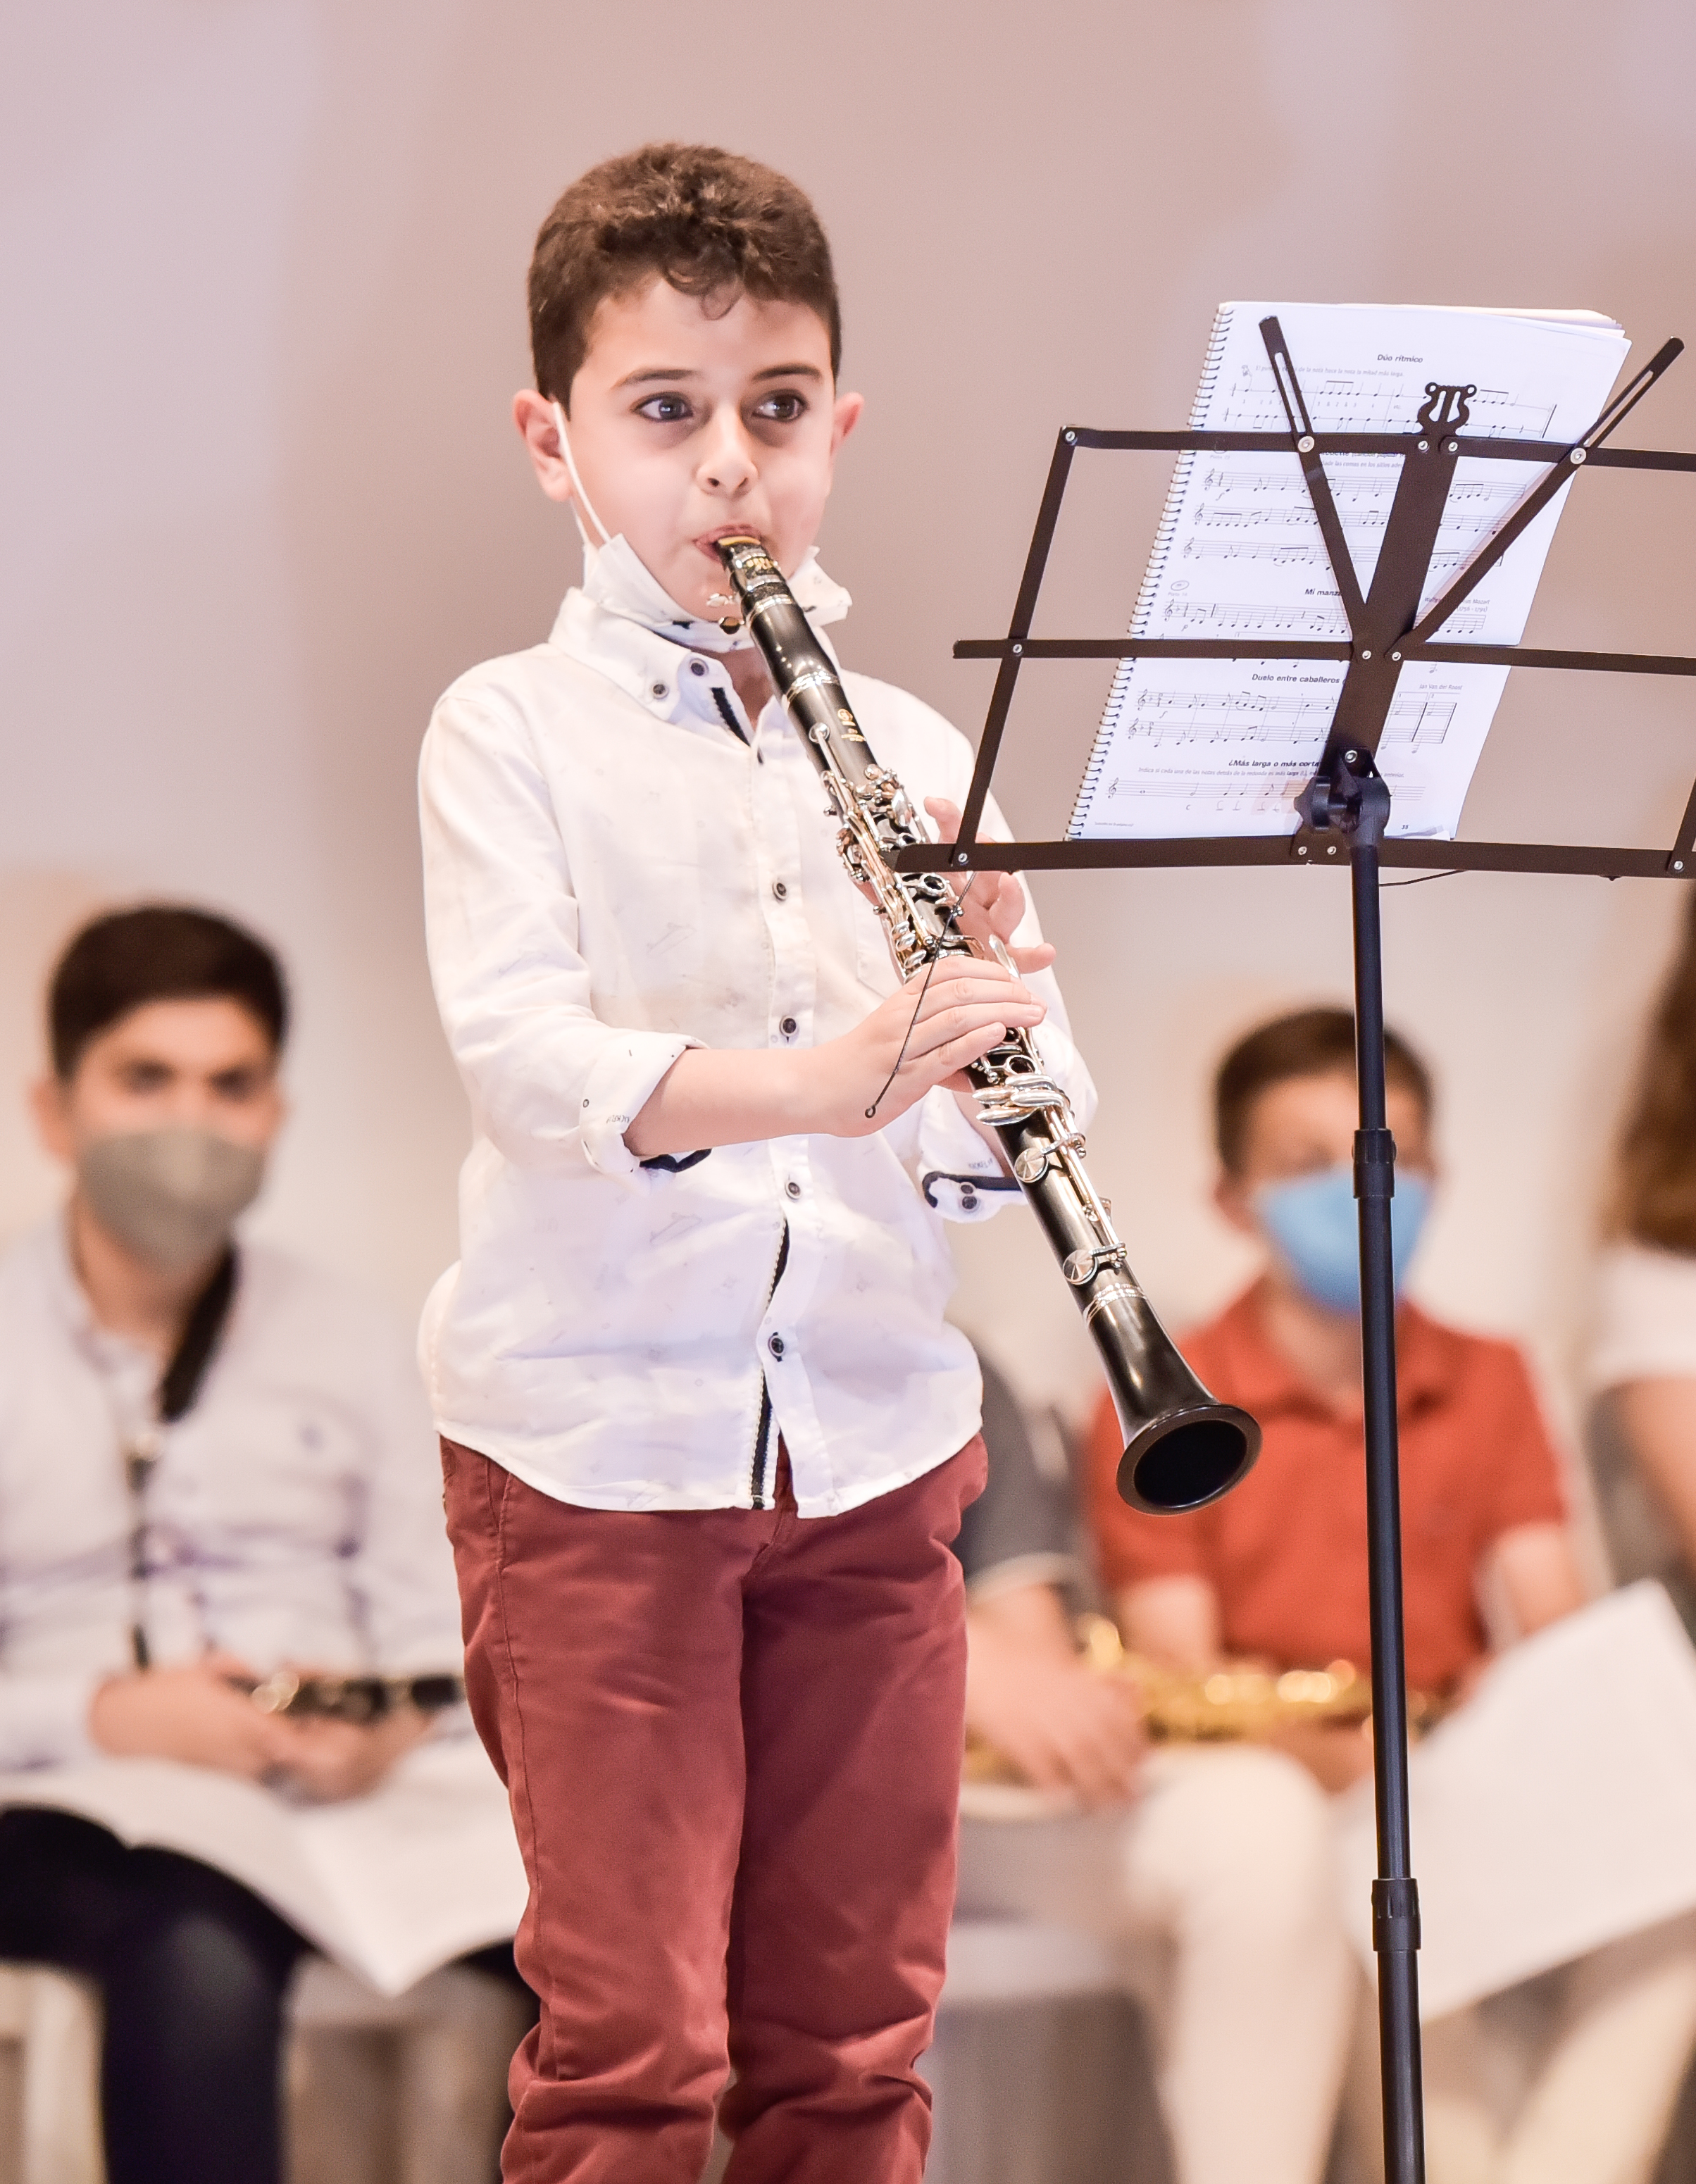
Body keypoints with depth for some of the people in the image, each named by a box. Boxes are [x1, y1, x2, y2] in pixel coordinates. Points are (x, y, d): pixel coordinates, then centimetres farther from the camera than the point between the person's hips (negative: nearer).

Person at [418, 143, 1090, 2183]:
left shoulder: (912, 750, 10)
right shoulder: (513, 732, -1)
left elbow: (995, 1153, 6)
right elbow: (520, 1049, -18)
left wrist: (987, 982, -16)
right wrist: (810, 1082, -33)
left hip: (871, 1453, 4)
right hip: (594, 1450, -4)